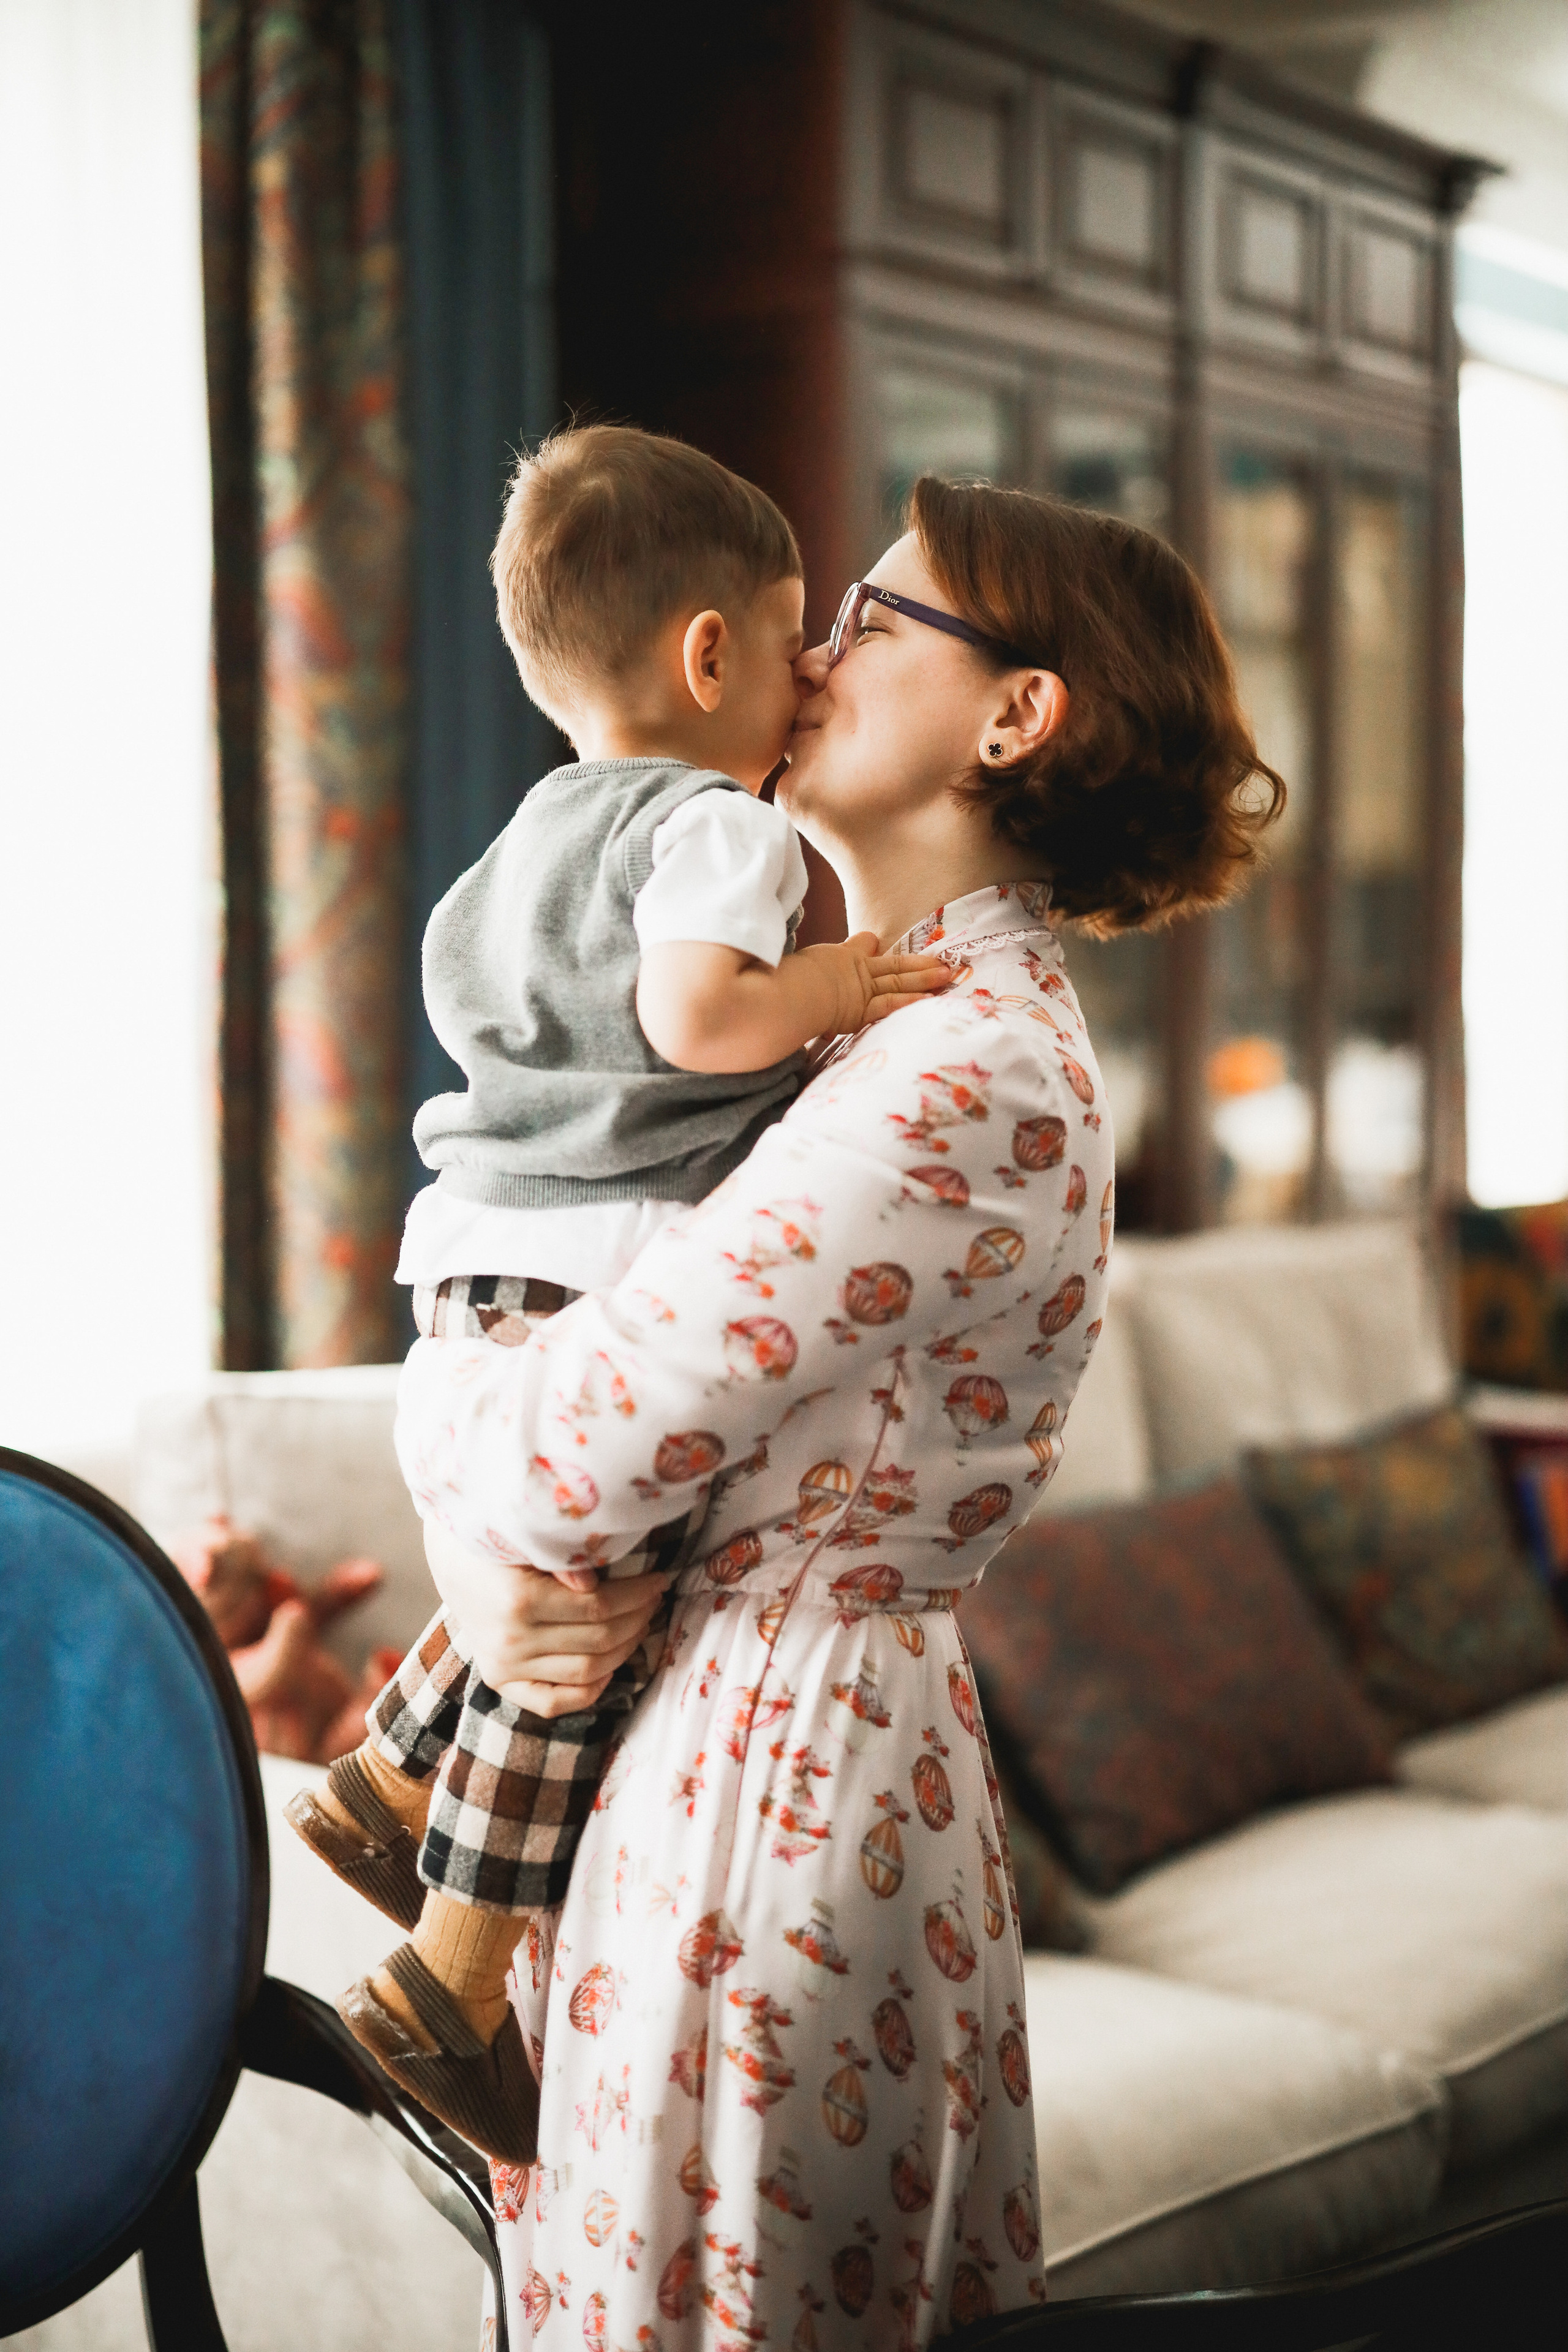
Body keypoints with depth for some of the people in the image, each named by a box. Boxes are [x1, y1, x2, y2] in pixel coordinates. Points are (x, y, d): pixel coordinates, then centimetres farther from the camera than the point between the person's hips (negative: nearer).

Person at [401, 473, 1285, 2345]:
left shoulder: (972, 1085, -22)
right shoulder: (884, 1019, 10)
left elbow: (568, 1453, -25)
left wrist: (433, 1401, -3)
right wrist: (477, 1564, -10)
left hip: (774, 1767, -9)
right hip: (693, 1718, 9)